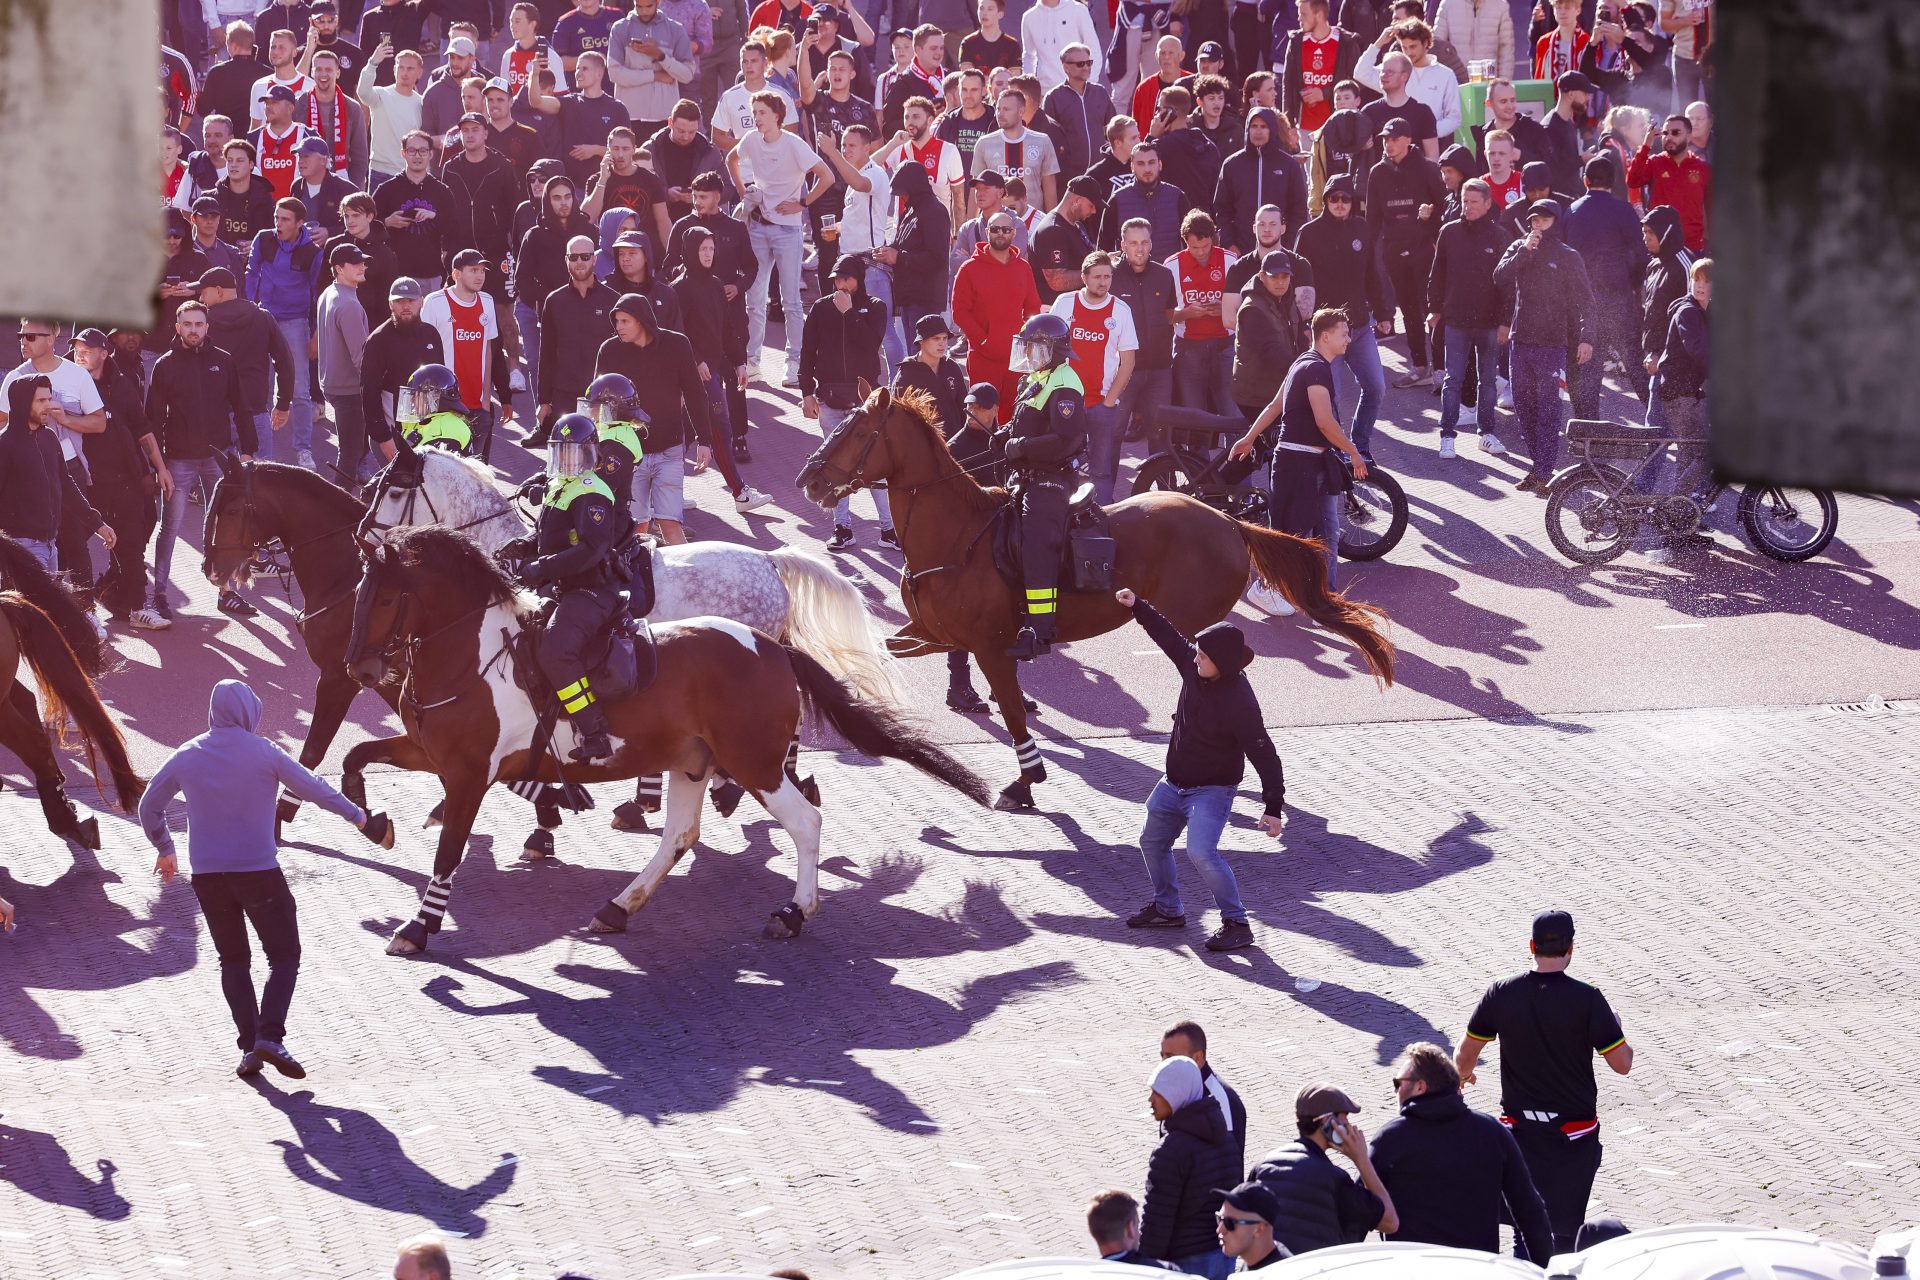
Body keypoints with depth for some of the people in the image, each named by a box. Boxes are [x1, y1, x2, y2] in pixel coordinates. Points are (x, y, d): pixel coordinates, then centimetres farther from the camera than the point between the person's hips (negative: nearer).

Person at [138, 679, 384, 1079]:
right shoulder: (263, 753, -7)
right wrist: (357, 816, 18)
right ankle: (270, 1036, -14)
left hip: (207, 876, 4)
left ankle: (248, 1046, 5)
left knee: (233, 960, 14)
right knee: (284, 955, 5)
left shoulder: (187, 757, 4)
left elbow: (149, 806, 13)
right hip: (258, 871, -4)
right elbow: (313, 787, 2)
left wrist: (164, 848, 30)